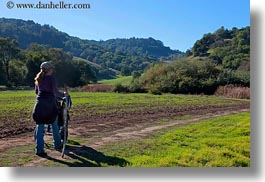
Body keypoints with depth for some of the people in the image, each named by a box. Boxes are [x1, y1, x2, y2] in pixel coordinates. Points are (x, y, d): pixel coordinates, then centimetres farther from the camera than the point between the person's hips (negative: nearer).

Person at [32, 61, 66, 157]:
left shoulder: (38, 79, 11)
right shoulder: (51, 78, -7)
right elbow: (56, 92, -13)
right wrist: (64, 94, 3)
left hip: (40, 102, 4)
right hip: (50, 103, -4)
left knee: (40, 126, 3)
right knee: (54, 124, 13)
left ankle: (39, 149, -1)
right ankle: (57, 144, 28)